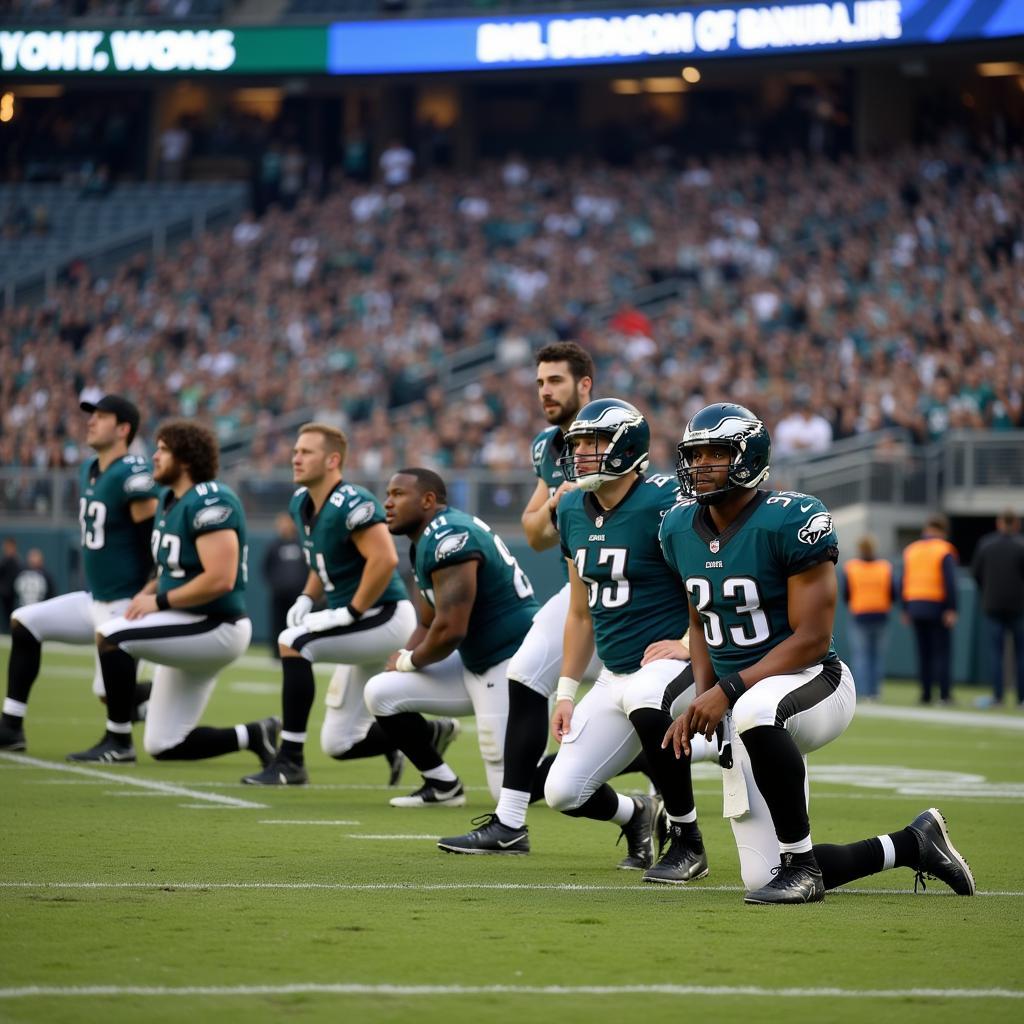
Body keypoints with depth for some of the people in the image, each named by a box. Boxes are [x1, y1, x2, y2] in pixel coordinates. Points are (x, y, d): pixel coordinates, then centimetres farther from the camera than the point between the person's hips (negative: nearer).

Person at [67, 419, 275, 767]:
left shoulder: (209, 502, -20)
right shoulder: (169, 501, 10)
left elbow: (220, 580, -27)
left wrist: (159, 602, -19)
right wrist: (147, 593, 1)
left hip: (217, 628, -10)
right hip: (189, 626, 10)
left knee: (110, 635, -23)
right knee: (163, 747, 9)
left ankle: (118, 741, -12)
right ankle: (253, 735, 19)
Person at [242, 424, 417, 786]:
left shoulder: (351, 505, -20)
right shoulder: (301, 503, 7)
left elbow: (385, 560, -30)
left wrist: (352, 613, -25)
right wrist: (306, 598, 6)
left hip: (386, 618, -9)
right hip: (363, 632, 9)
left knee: (294, 643, -26)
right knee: (339, 745, 7)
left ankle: (290, 762, -20)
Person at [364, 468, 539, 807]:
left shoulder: (448, 539, -20)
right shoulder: (426, 542, 13)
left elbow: (450, 631, -24)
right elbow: (428, 625, 20)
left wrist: (409, 661, -4)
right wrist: (402, 659, 0)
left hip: (510, 664, -10)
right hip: (478, 663, 10)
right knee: (381, 693, 3)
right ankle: (443, 786, 14)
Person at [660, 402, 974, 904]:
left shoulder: (791, 521, -17)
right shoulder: (680, 529, 4)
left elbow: (811, 640, -18)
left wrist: (726, 691, -24)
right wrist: (702, 701, 1)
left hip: (813, 683, -7)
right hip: (739, 712, 7)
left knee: (754, 710, -45)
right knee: (764, 880, 1)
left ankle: (800, 860, -26)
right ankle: (912, 845, 23)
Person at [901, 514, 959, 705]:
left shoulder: (911, 550, 10)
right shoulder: (944, 551, -7)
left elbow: (905, 582, 10)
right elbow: (949, 582, -15)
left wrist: (906, 610, 14)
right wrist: (951, 610, -16)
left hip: (915, 607, 5)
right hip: (937, 607, -5)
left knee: (923, 653, 9)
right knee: (942, 652, 0)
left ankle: (926, 694, 6)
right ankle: (945, 694, -5)